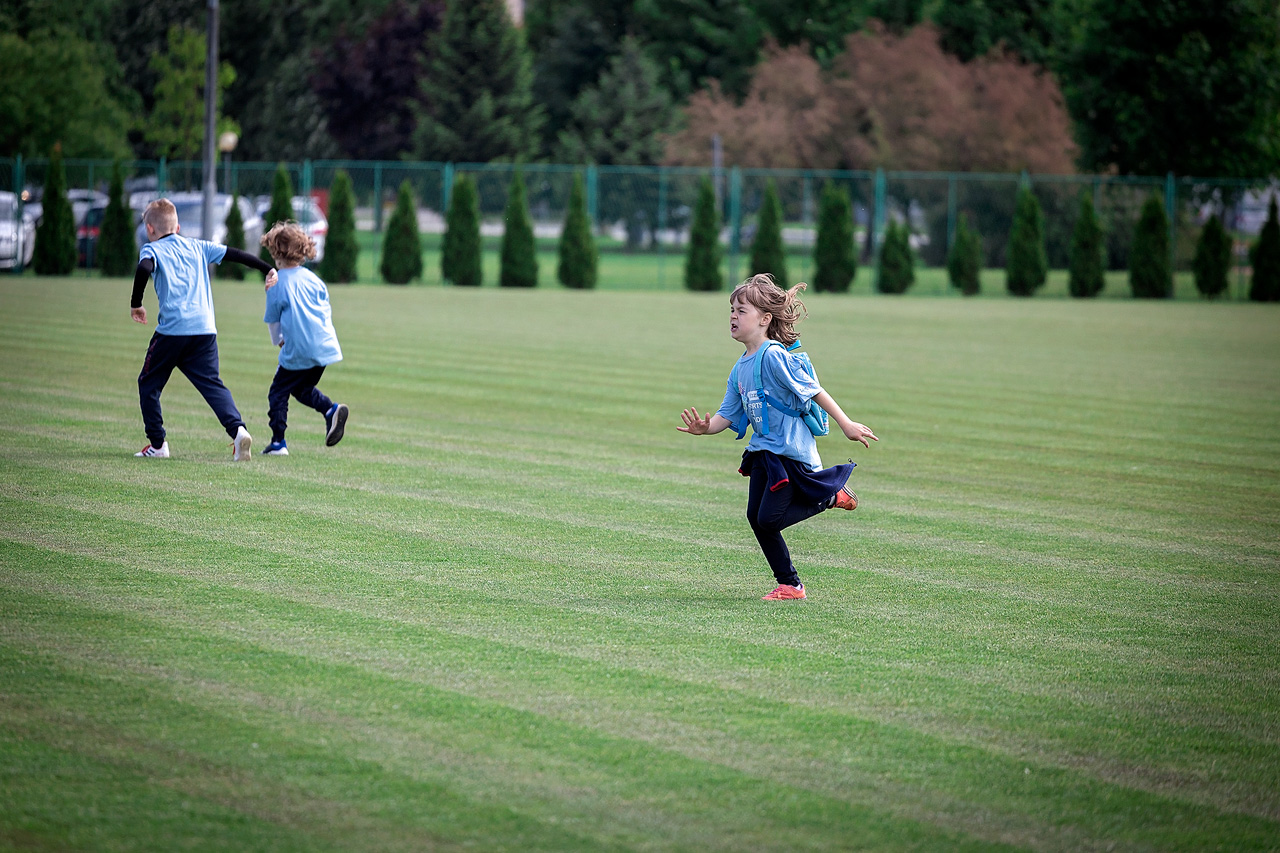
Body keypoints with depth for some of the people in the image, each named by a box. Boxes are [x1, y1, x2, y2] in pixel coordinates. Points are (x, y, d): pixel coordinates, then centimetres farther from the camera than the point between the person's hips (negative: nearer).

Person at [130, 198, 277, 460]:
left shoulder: (152, 249, 5)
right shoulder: (197, 247, 19)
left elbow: (144, 268, -17)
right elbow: (235, 255, 18)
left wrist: (135, 305, -8)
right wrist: (267, 269, 26)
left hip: (171, 329, -4)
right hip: (205, 330, 4)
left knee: (148, 384, 12)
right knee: (212, 384, 2)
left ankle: (157, 444, 12)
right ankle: (237, 429, -21)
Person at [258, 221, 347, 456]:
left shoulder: (277, 285, -4)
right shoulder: (312, 278, 9)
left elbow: (272, 320, 7)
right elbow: (327, 311, 15)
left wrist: (278, 340, 25)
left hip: (297, 351, -5)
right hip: (325, 346, 5)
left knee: (278, 393, 7)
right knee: (304, 389, 24)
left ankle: (278, 443, 2)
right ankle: (331, 410, 0)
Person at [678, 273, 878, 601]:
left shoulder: (774, 357, -16)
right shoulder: (740, 369, 10)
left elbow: (813, 390, -16)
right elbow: (727, 415, 10)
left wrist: (846, 424, -17)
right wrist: (706, 428, -12)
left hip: (791, 451, -9)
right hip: (763, 451, 9)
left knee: (769, 519, -11)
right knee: (755, 517, 5)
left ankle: (831, 496, 8)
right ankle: (790, 584, 15)